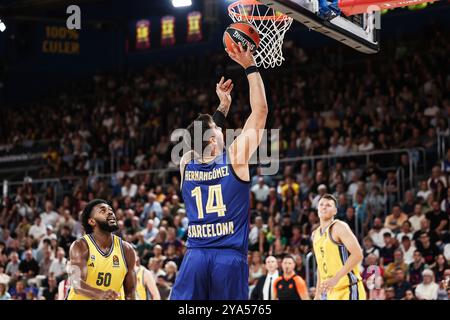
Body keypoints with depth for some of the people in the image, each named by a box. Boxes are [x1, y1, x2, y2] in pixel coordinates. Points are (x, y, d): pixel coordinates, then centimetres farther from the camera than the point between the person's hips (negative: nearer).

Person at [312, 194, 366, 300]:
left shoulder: (339, 227, -10)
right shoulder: (315, 235, 14)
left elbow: (358, 255, -21)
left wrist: (336, 278, -27)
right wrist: (318, 293, 19)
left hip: (348, 290, -8)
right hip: (330, 292, 8)